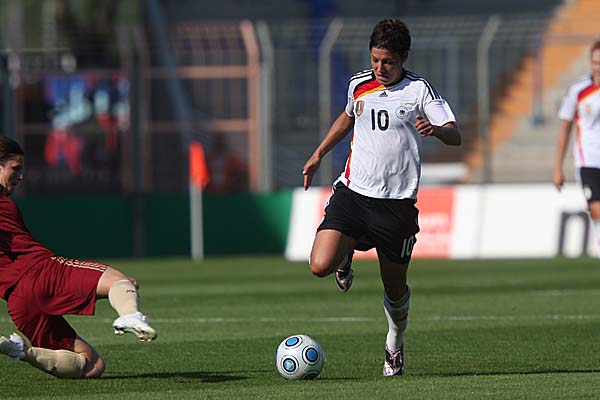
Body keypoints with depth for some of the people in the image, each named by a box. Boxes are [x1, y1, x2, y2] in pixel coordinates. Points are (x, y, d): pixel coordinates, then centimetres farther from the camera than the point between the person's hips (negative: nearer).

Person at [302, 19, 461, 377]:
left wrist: (436, 129, -34)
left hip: (396, 202, -2)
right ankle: (347, 257, 19)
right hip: (353, 193, 3)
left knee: (395, 289, 8)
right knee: (321, 265, -18)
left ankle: (395, 344, 38)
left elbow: (455, 136, -12)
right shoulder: (359, 84, 8)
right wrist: (319, 154, 29)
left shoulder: (418, 90, -4)